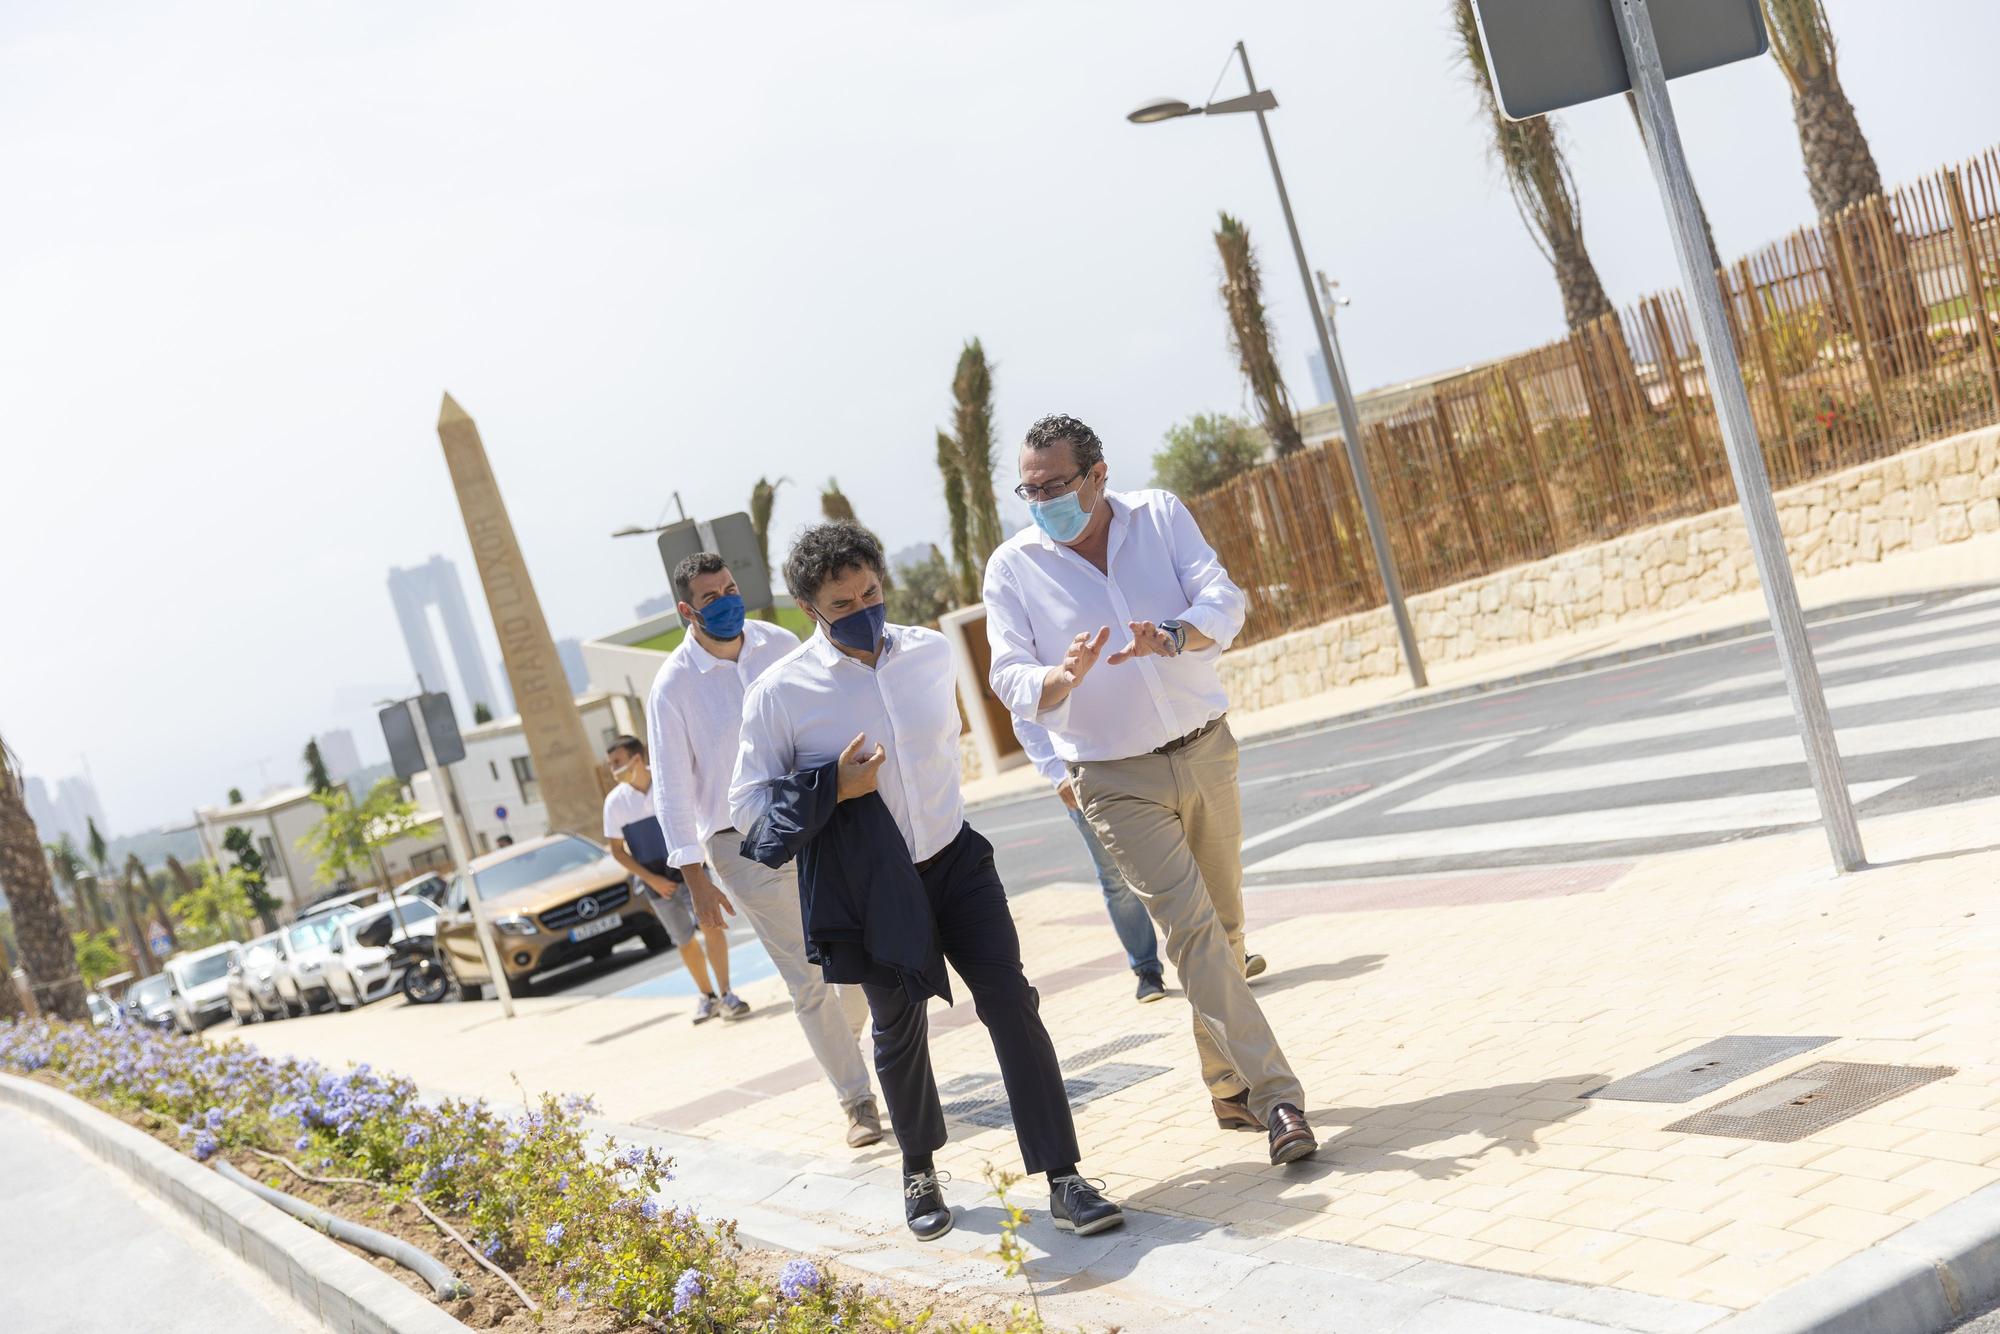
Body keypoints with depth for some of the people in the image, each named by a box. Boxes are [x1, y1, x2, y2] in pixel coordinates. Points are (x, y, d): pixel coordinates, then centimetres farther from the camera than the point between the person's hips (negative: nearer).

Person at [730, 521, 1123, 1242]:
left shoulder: (933, 652, -1)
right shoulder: (780, 691, -13)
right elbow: (748, 803, -7)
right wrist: (833, 789, -20)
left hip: (954, 859, 2)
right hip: (868, 887, -2)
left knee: (1011, 1003, -6)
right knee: (899, 1028, 12)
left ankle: (1064, 1180, -1)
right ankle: (920, 1173, 37)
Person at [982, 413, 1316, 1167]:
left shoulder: (1160, 516, -2)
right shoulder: (1013, 567, -6)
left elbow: (1223, 600, -13)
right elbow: (1011, 680, -11)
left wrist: (1173, 636, -35)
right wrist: (1064, 677, -34)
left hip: (1206, 751, 3)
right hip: (1117, 780, -3)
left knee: (1224, 925, 11)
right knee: (1194, 929, -14)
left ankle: (1229, 1086, 27)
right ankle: (1275, 1096, -13)